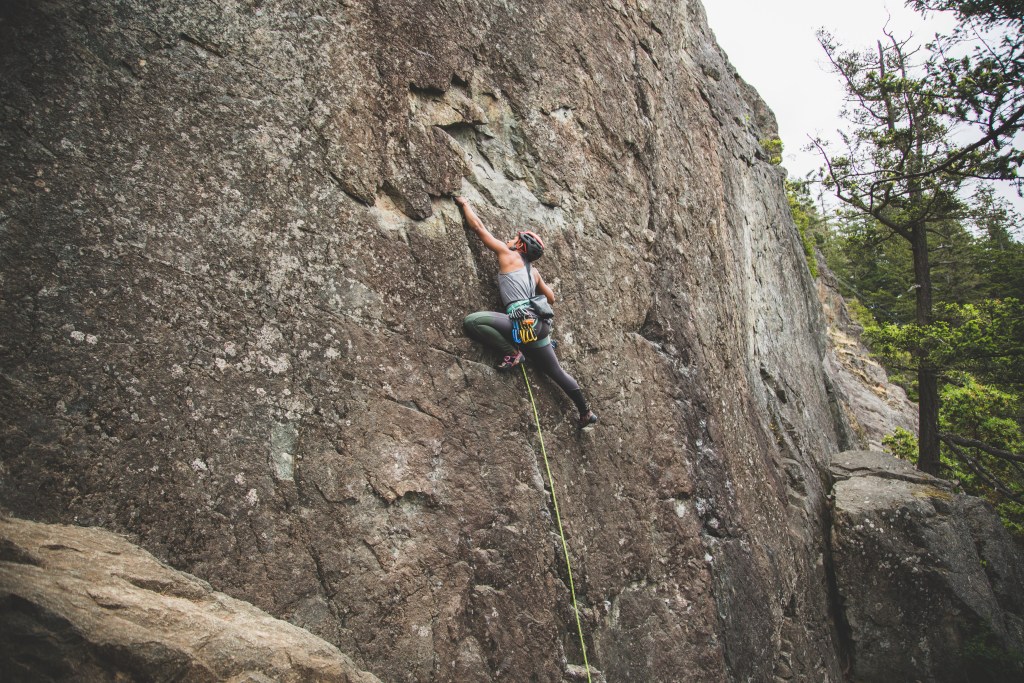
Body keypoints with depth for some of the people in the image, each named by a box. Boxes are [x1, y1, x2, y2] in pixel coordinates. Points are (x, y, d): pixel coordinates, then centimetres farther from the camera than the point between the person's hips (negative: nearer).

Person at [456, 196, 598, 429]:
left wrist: (464, 204, 24)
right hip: (537, 324, 9)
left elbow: (478, 227, 10)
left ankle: (512, 353, -13)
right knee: (557, 371, 21)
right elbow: (551, 297, 34)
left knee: (472, 321, -19)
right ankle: (586, 412, 29)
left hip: (523, 321, -9)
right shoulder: (533, 272, 25)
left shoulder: (508, 254, 8)